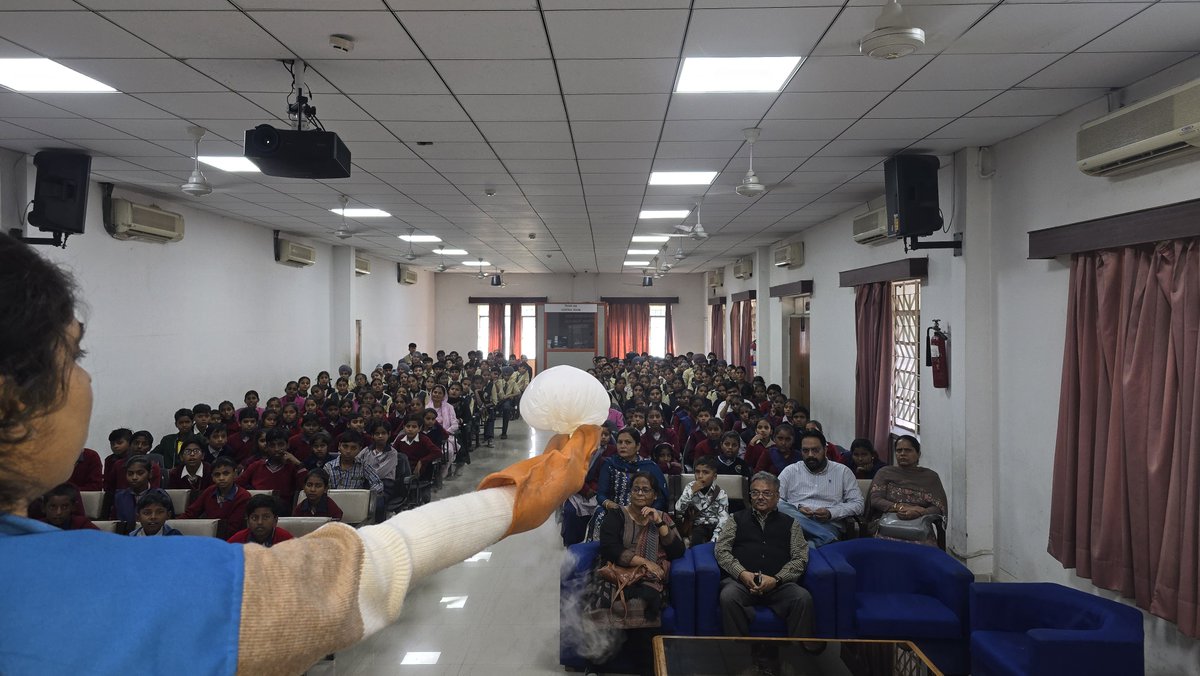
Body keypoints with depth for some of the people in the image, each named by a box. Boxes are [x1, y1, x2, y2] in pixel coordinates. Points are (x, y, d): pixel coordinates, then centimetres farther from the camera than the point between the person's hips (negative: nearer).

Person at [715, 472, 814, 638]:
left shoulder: (790, 523, 22)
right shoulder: (737, 519, 22)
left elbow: (800, 558, 10)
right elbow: (722, 550, 10)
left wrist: (776, 579, -7)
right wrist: (742, 573, -9)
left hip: (779, 584, 1)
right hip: (742, 581, 0)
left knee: (803, 598, -30)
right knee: (728, 596, -34)